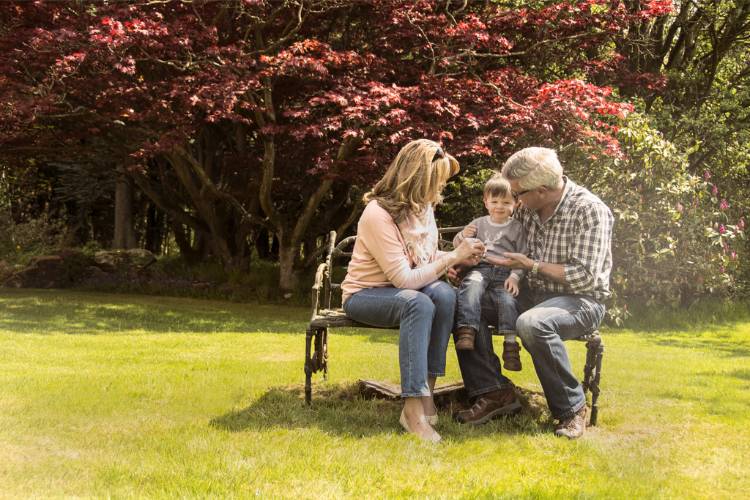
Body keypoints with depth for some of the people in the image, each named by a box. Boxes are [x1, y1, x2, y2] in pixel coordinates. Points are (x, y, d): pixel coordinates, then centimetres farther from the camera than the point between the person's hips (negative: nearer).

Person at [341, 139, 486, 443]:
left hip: (401, 290, 7)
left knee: (445, 294, -26)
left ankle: (426, 391, -23)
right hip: (364, 295, -7)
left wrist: (460, 257, -9)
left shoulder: (422, 206, -2)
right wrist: (453, 256, -21)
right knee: (419, 304, -36)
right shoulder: (379, 215, -26)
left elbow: (427, 258, 10)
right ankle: (414, 408, -37)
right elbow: (405, 279, -27)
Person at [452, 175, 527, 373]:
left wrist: (515, 276, -11)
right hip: (480, 268, 0)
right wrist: (463, 236, -3)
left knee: (508, 299, -28)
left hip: (504, 273, 0)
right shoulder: (479, 224, 17)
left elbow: (522, 257, 7)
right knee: (471, 285, -33)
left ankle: (510, 343, -21)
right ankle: (467, 330, -44)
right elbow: (457, 245, 21)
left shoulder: (516, 228, 13)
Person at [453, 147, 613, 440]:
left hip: (580, 302, -7)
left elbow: (585, 278, -21)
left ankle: (572, 408, -20)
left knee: (532, 324, -38)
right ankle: (492, 392, -8)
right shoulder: (527, 209, 5)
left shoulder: (590, 211, -16)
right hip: (534, 294, 7)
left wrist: (530, 264, -17)